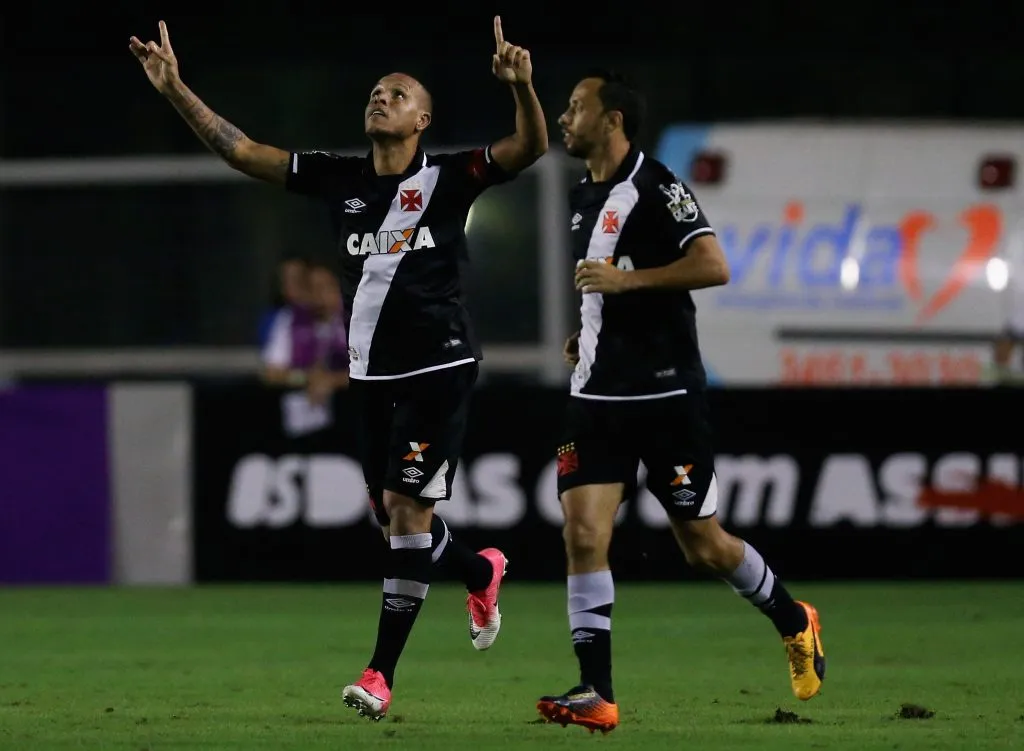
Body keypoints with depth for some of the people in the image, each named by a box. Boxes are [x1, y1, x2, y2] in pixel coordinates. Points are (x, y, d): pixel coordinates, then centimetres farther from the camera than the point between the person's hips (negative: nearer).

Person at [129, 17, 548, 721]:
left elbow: (531, 148, -18)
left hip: (440, 367, -6)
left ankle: (381, 672, -10)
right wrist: (176, 90, -1)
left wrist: (522, 86, -37)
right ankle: (481, 571, 43)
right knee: (393, 517, 12)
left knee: (408, 510, -11)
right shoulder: (340, 179, 7)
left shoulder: (449, 177, -6)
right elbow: (241, 149, 7)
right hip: (372, 372, 6)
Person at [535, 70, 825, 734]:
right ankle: (596, 694, -10)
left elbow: (713, 266, -22)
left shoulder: (655, 187, -11)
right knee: (583, 534, -9)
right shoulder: (584, 198, 15)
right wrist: (588, 336, 14)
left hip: (666, 396, -7)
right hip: (598, 397, 7)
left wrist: (625, 280, -24)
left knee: (703, 544, 3)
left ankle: (793, 621, 30)